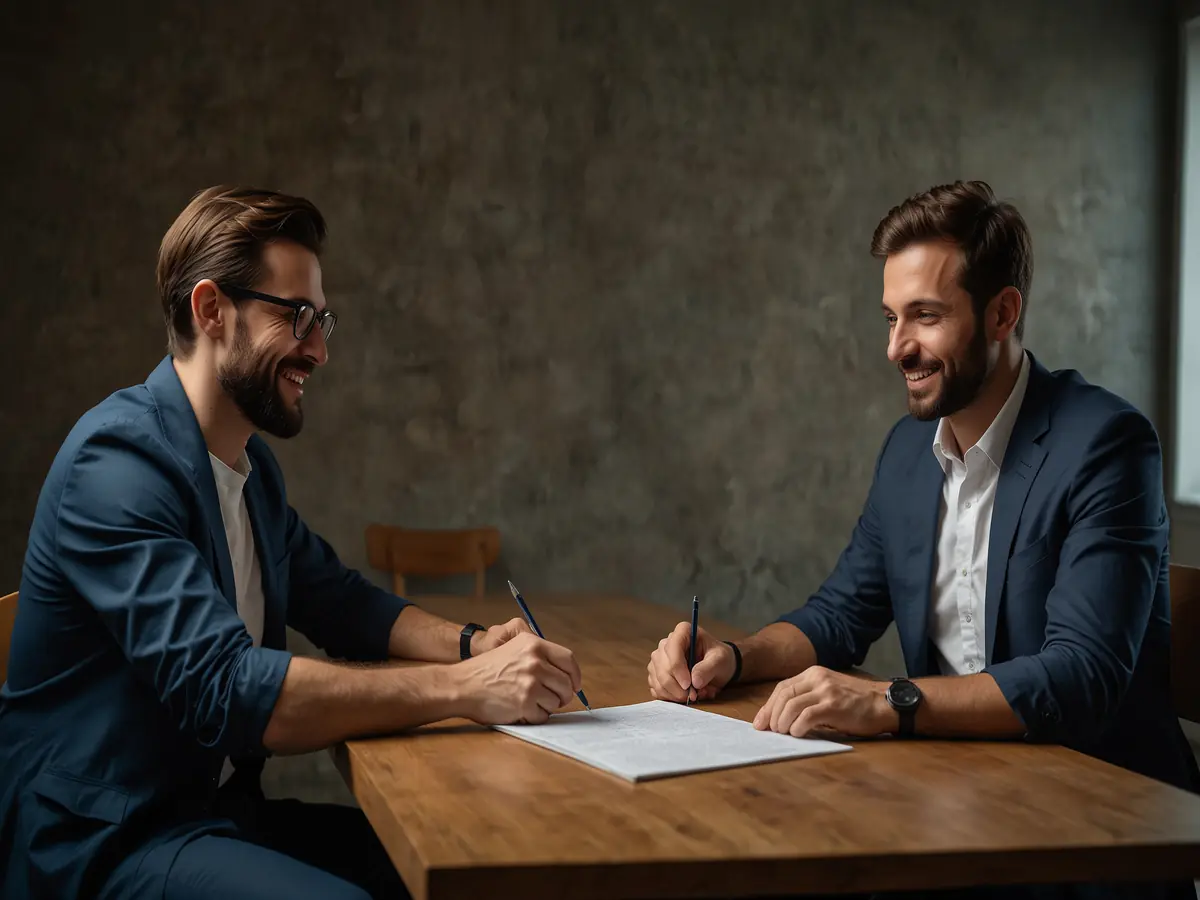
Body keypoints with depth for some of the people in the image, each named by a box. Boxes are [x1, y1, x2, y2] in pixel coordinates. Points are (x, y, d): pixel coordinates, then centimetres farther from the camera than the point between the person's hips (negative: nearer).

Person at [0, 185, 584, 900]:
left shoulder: (253, 465, 11)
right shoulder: (121, 459, -19)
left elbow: (342, 601, 18)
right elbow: (224, 691, -29)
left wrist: (471, 644, -2)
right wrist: (464, 688, -29)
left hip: (222, 810, 9)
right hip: (103, 842, -8)